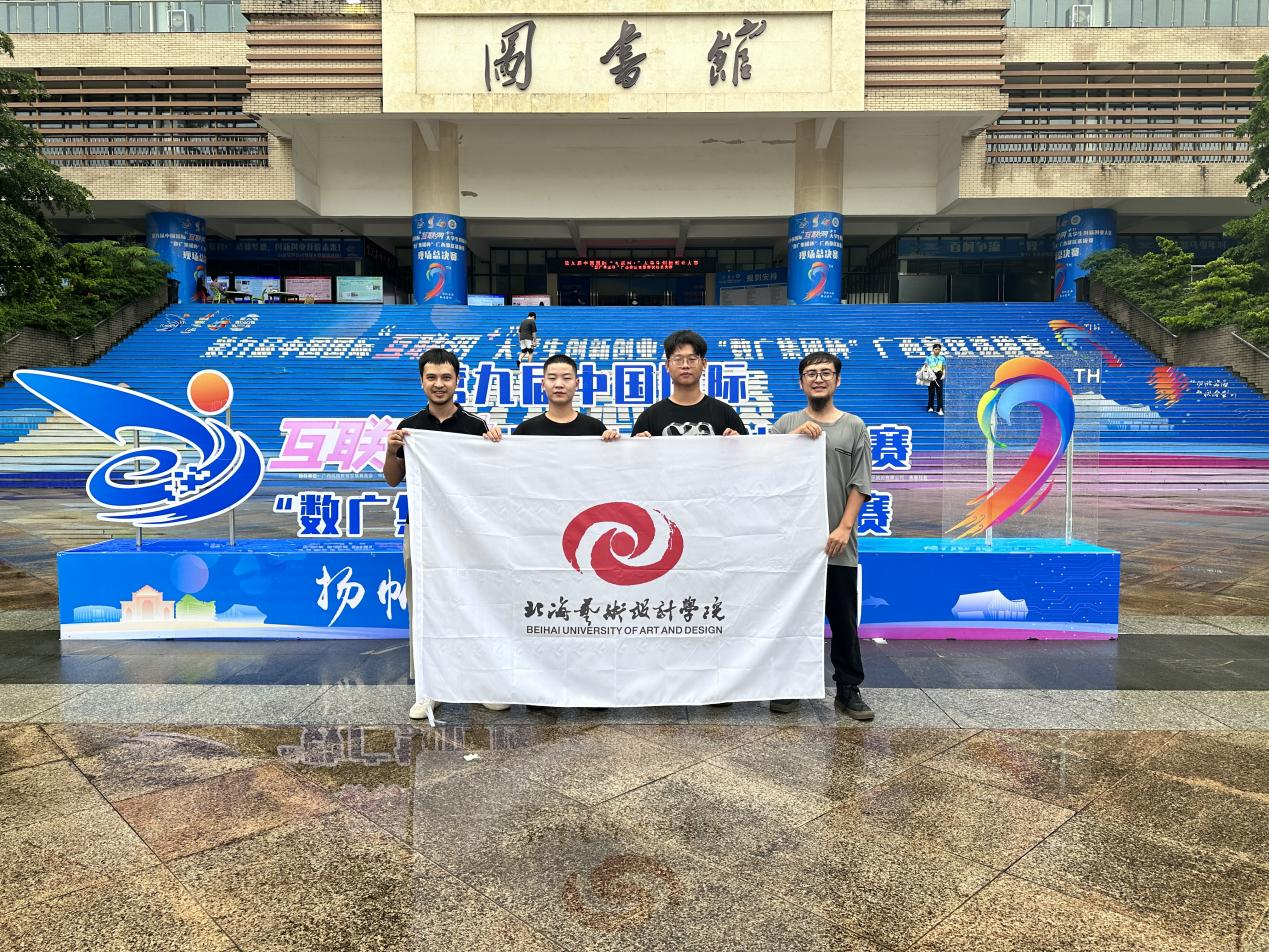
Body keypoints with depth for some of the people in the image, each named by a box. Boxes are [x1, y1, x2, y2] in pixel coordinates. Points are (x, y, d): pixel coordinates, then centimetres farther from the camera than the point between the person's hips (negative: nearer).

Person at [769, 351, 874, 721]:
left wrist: (844, 528, -8)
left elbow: (859, 484, 1)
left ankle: (849, 690, 17)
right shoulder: (787, 424, 9)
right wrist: (792, 438, -12)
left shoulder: (854, 427, 6)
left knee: (844, 619, 6)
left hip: (837, 543, -1)